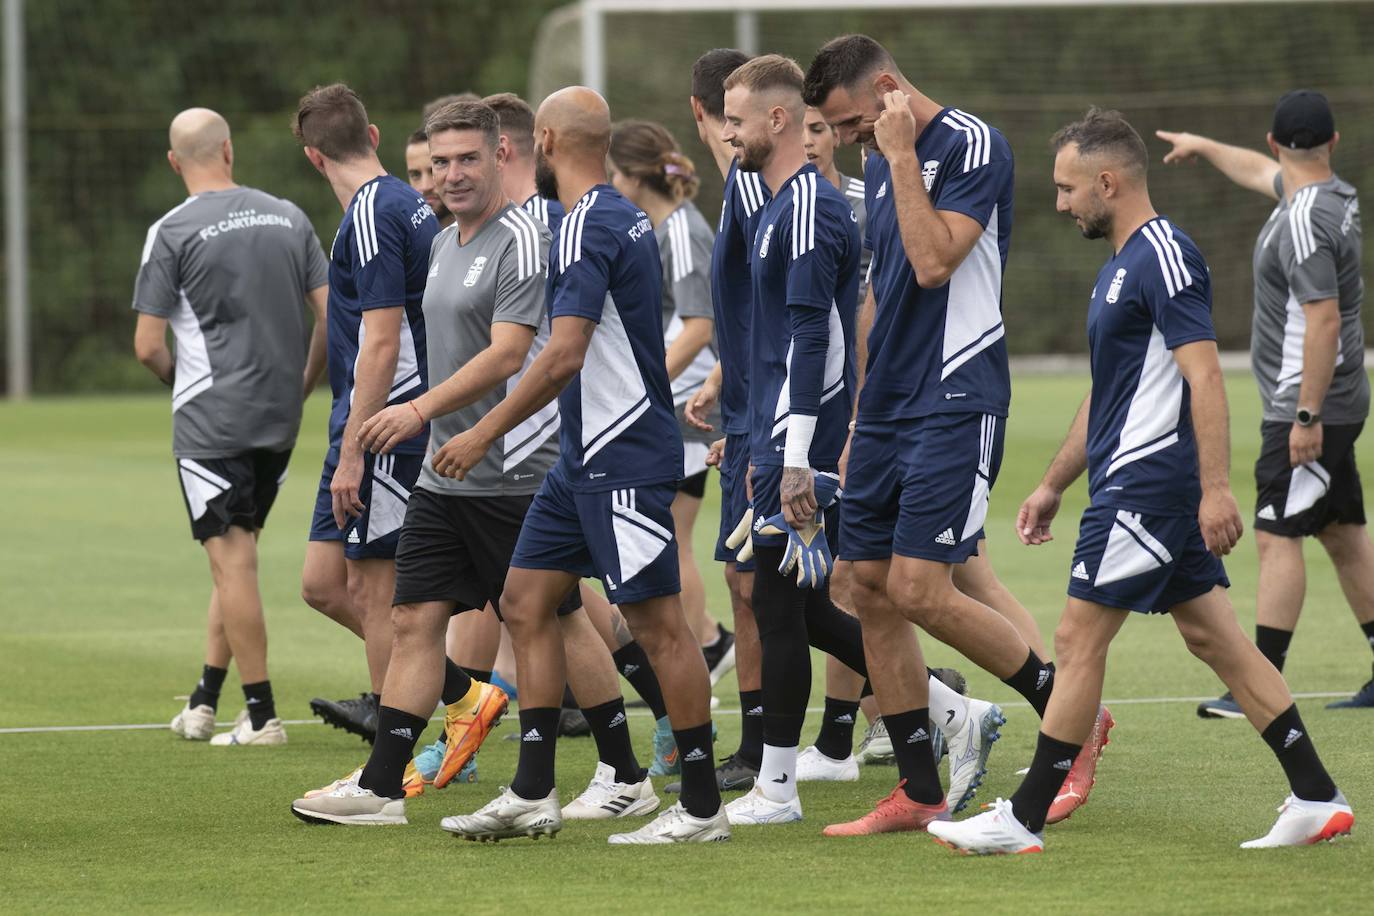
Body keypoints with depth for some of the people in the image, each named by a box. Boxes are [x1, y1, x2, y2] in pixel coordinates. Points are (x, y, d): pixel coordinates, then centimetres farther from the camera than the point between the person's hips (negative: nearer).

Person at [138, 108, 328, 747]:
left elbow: (148, 346, -9)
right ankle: (204, 703, 16)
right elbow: (332, 317, 4)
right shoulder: (288, 218, 5)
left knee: (232, 560, -3)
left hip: (210, 418, -5)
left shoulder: (172, 232, -8)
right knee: (235, 556, 14)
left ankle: (261, 715, -4)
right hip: (278, 418, 5)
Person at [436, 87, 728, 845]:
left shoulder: (587, 230, -17)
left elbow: (563, 355, -24)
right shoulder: (624, 218, 14)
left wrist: (485, 433, -17)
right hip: (587, 454, 11)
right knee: (526, 601, 10)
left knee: (657, 620, -6)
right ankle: (533, 795, 11)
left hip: (622, 460, -11)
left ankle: (701, 808, -1)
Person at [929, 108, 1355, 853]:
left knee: (1079, 639, -7)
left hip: (1146, 485, -10)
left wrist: (1216, 489, -27)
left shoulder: (1162, 255, -13)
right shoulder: (1121, 265, 18)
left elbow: (1204, 376, -21)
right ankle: (1317, 799, 9)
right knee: (1214, 637, 9)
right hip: (1130, 481, 10)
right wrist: (1054, 485, 28)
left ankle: (1024, 820, -3)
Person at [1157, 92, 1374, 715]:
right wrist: (1203, 147, 47)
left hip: (1305, 410, -10)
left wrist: (1307, 416, -25)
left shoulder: (1302, 223, -20)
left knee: (1277, 536, -10)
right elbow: (1262, 173, 31)